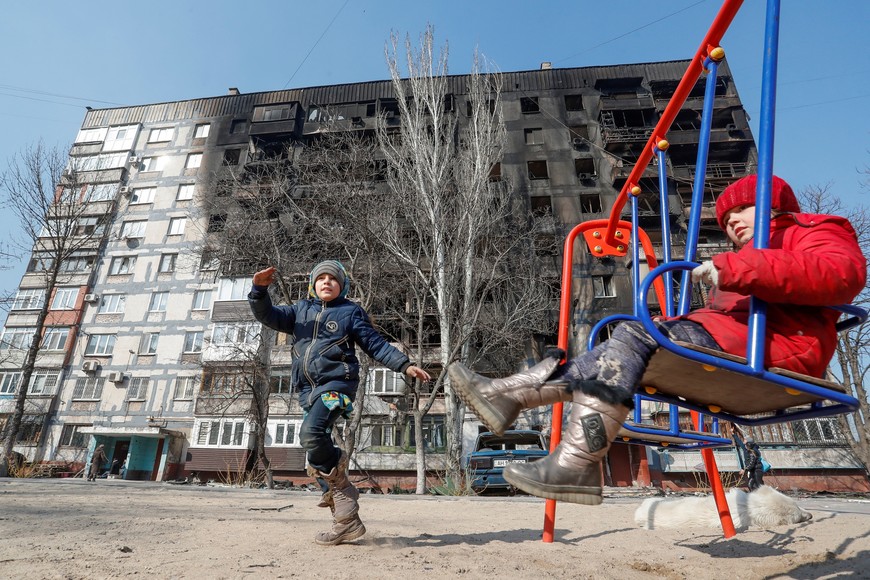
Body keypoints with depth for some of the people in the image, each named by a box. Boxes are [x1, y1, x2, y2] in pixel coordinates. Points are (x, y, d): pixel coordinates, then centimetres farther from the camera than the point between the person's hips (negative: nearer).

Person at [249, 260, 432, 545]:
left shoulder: (350, 311, 8)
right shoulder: (301, 310, 19)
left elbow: (376, 344, 4)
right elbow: (269, 316, 9)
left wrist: (404, 365, -8)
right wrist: (260, 290, -10)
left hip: (336, 384, -5)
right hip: (307, 390, 5)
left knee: (311, 433, -30)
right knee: (317, 449, 4)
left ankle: (336, 479, -5)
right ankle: (346, 520, 13)